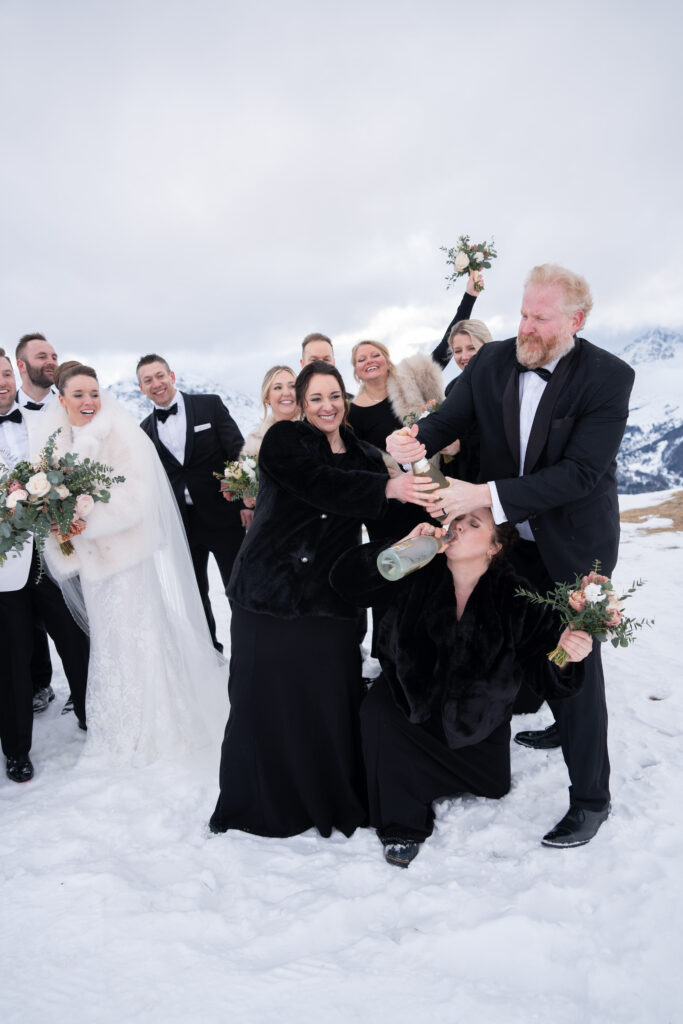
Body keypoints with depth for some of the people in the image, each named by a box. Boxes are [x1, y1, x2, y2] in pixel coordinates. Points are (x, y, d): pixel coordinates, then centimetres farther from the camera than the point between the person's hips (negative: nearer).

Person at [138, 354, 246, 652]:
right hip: (180, 523, 4)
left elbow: (238, 452, -7)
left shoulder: (210, 405, -2)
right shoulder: (145, 429, 7)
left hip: (223, 515, -3)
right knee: (194, 593, 15)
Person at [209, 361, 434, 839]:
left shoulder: (366, 457, 11)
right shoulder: (283, 439, -2)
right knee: (266, 703, 8)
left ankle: (336, 803, 27)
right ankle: (263, 806, 29)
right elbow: (319, 484, -21)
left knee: (332, 706, 5)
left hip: (329, 603, 3)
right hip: (269, 597, -2)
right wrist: (386, 487, -33)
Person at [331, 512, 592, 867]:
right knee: (377, 709, -29)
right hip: (412, 700, 0)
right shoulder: (417, 574, -16)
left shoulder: (514, 597, -19)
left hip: (477, 720, 1)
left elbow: (546, 674, -21)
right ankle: (403, 825, -10)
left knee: (494, 787, 11)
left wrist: (565, 654, -44)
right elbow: (345, 580, -23)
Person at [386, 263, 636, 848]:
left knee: (576, 659, 1)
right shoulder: (492, 362, -5)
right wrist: (415, 442, -35)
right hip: (512, 535, 5)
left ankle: (591, 799, 19)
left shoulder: (609, 377, -19)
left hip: (575, 542, -4)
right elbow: (449, 418, -10)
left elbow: (580, 472, -27)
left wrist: (486, 494, -34)